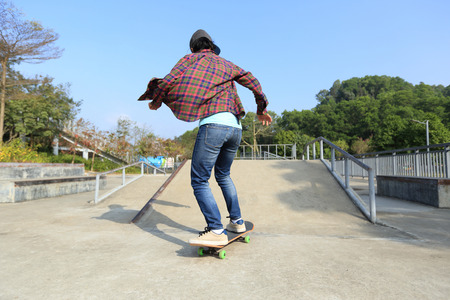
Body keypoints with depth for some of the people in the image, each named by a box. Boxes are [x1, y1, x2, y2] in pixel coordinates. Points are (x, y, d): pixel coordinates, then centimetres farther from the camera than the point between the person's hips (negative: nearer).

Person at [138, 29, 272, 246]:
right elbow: (253, 82, 26)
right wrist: (262, 110, 35)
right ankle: (237, 221, 24)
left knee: (199, 181, -1)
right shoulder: (226, 64, 27)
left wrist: (155, 102, 17)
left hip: (213, 124, -6)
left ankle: (216, 231, -8)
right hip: (235, 127, 6)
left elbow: (168, 81, -1)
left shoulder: (191, 59, 13)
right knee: (223, 175, 23)